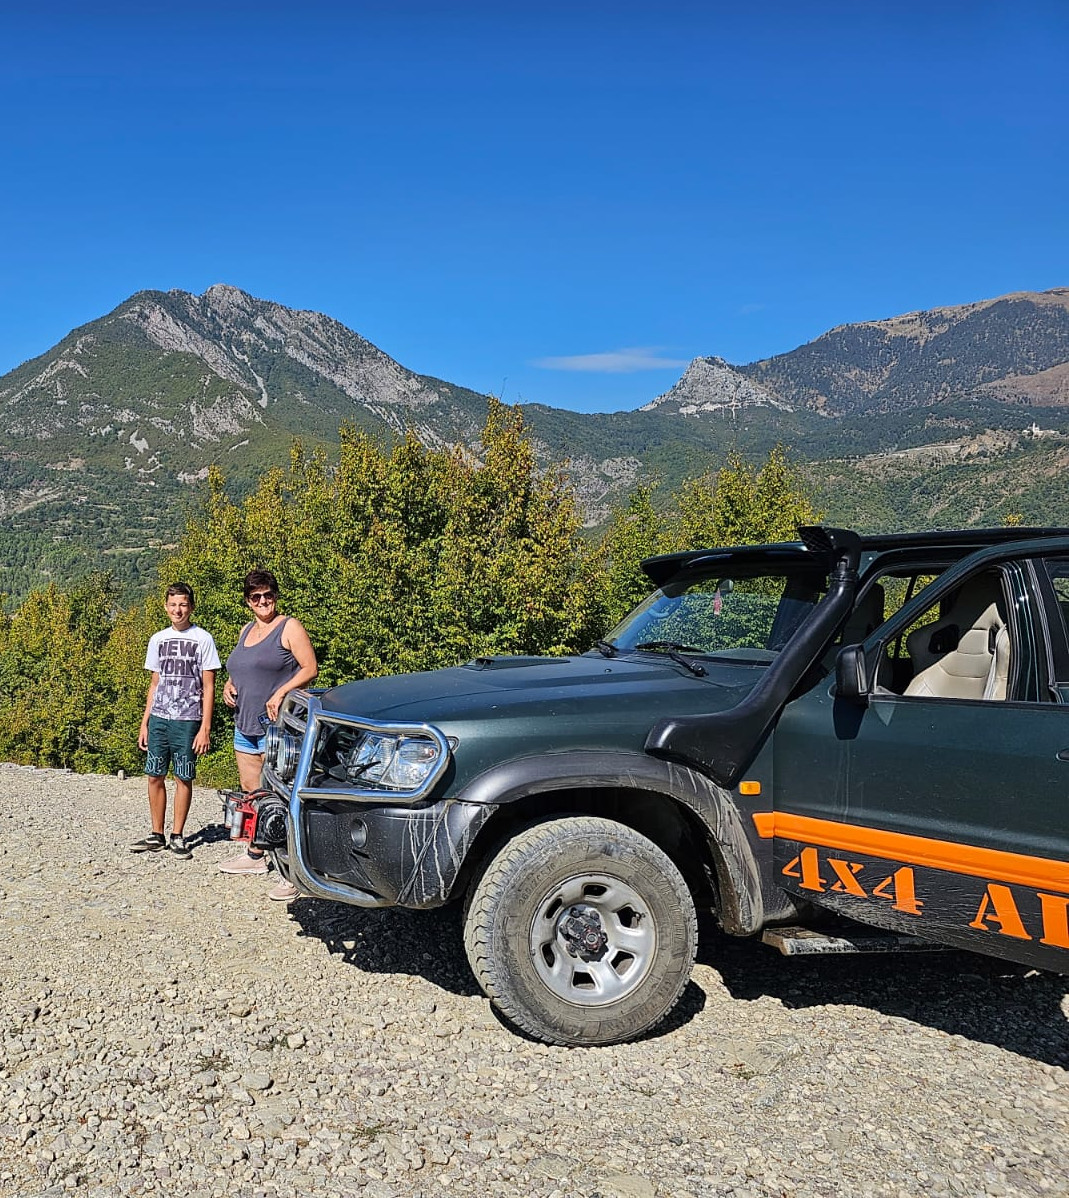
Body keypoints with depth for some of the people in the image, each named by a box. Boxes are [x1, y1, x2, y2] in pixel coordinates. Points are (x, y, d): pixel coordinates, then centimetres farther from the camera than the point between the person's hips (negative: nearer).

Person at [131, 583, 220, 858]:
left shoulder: (203, 639, -2)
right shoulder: (157, 640, 12)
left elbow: (208, 688, -4)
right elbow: (155, 685, 17)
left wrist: (205, 727, -10)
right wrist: (144, 723, 12)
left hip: (187, 721, -4)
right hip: (158, 719, 4)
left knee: (183, 779, 1)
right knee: (155, 777, 5)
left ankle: (178, 837, 11)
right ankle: (157, 836, 15)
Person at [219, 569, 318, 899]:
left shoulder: (289, 627, -5)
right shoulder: (246, 631, 18)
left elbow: (310, 668, -11)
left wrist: (280, 693, -23)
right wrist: (228, 685, 8)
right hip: (245, 725, 8)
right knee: (250, 792, 14)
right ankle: (255, 856, 29)